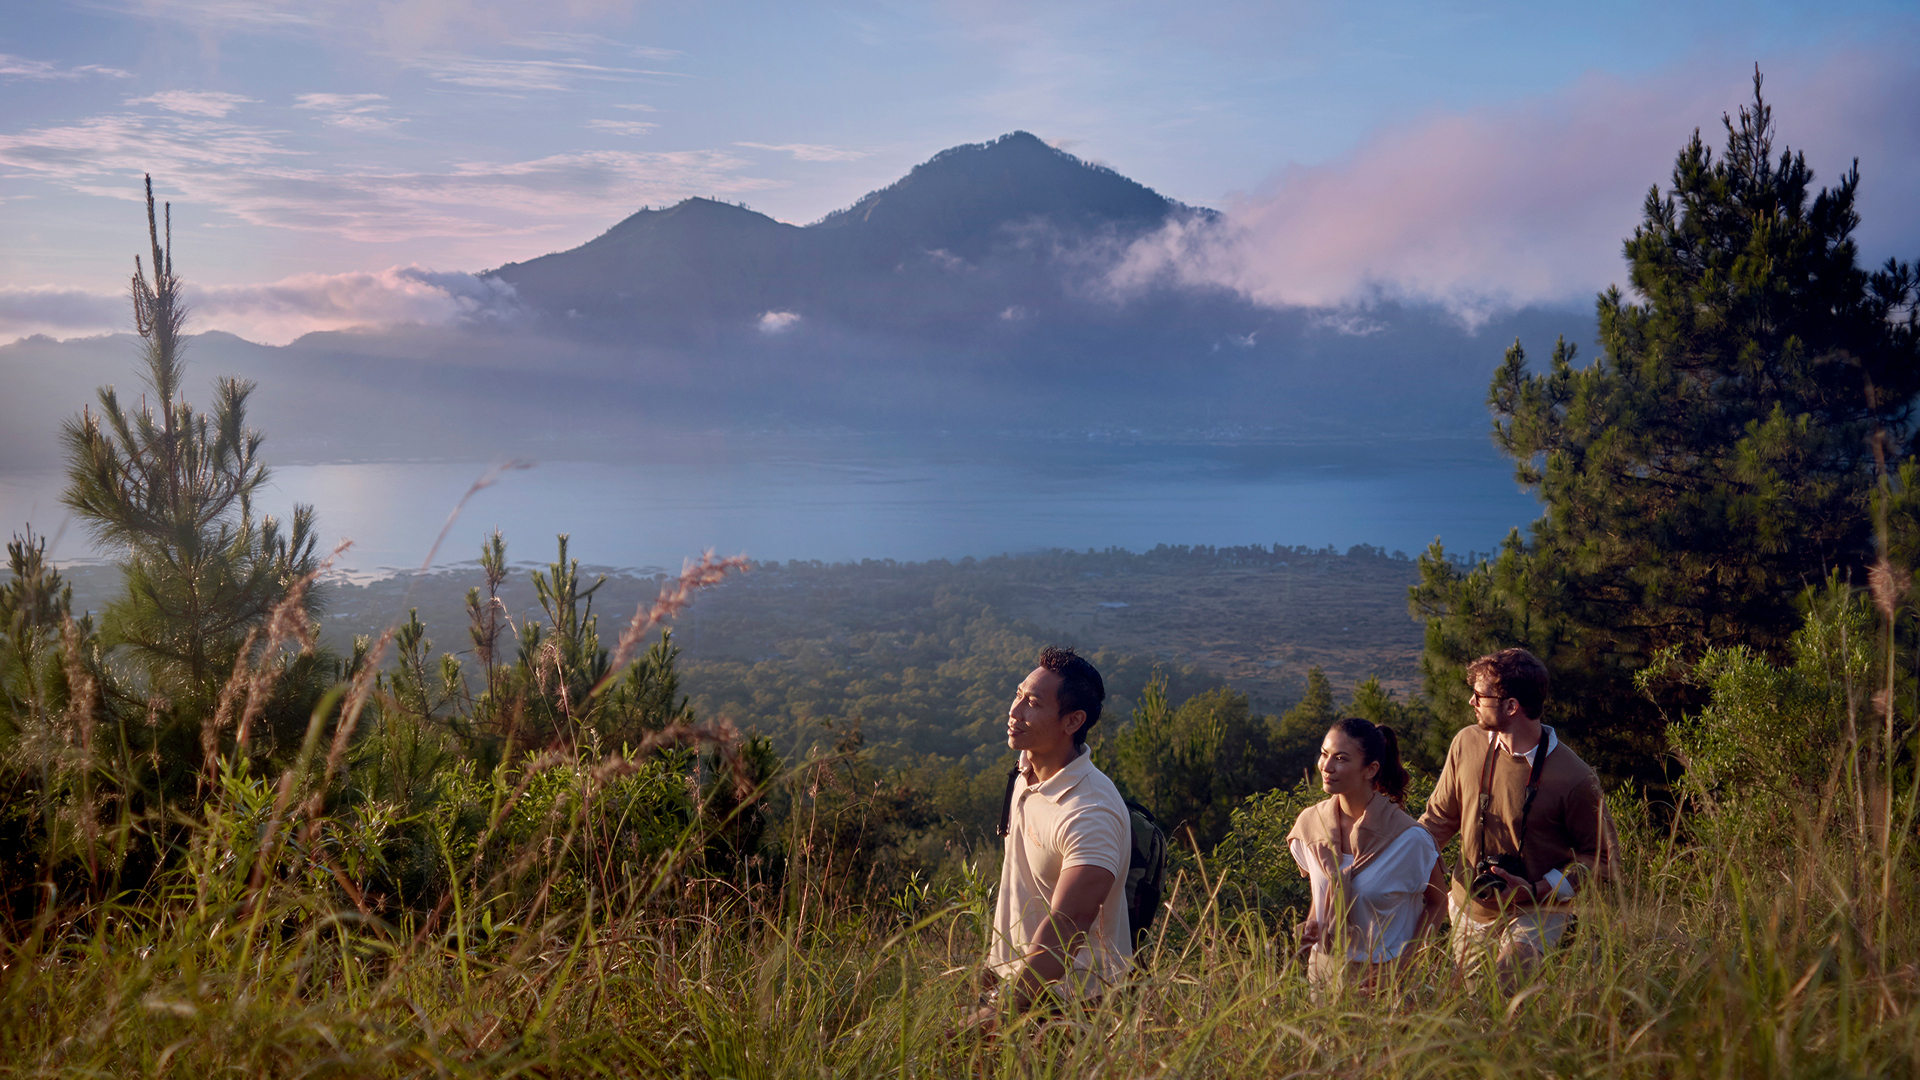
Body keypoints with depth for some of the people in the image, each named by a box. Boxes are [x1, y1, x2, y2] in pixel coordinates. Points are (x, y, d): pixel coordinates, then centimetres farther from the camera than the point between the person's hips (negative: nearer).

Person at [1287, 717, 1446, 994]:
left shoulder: (1409, 839, -19)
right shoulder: (1310, 823, -6)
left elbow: (1438, 901, -4)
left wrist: (1403, 962, -13)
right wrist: (1312, 924, -6)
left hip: (1383, 974, -4)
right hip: (1324, 969, 4)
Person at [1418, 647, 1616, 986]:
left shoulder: (1574, 778, -19)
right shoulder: (1467, 743, -5)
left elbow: (1600, 857, -8)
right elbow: (1440, 816, 9)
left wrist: (1537, 890, -19)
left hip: (1536, 914, -5)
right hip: (1469, 910, 5)